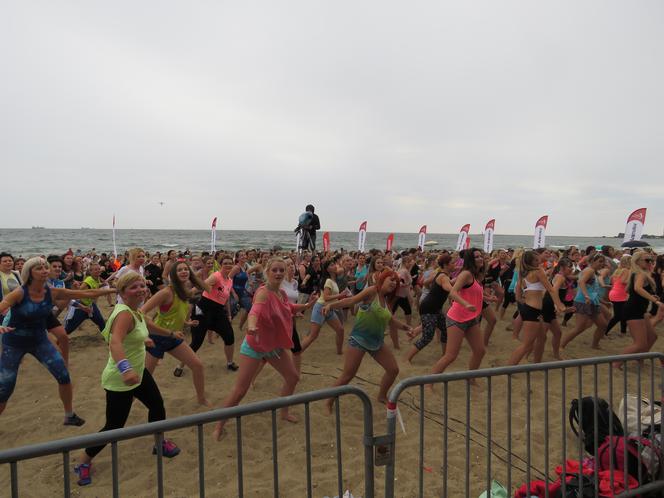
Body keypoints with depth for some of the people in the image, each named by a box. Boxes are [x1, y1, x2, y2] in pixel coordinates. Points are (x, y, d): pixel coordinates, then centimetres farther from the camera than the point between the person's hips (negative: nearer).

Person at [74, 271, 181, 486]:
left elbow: (147, 325, 22)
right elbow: (115, 342, -47)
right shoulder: (124, 314, -29)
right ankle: (83, 462, 25)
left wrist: (171, 333, 37)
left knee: (157, 405, 19)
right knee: (114, 426, 1)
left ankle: (160, 443, 43)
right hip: (120, 380, -9)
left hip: (138, 372, 9)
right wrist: (125, 369, -64)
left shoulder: (136, 310, 0)